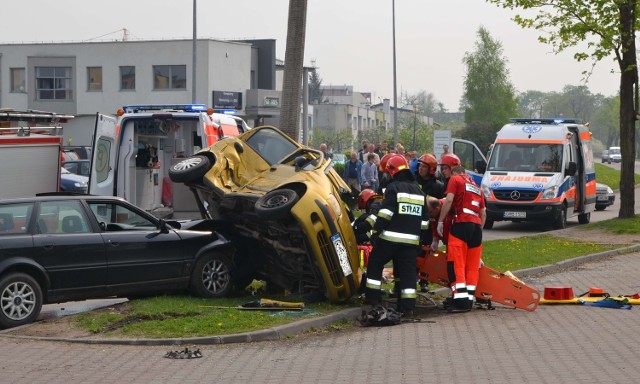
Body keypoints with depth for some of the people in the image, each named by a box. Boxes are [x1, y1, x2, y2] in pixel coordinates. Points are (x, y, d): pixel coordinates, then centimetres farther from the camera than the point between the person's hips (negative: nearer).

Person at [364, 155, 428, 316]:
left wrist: (376, 231, -10)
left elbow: (385, 213, -13)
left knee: (375, 264, 11)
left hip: (390, 238, -5)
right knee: (408, 272, 5)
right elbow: (424, 220, 20)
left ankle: (373, 296, 11)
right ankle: (408, 305, 0)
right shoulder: (419, 192, 16)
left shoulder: (393, 188, -5)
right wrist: (420, 240, 25)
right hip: (411, 240, 5)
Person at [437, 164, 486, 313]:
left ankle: (461, 299, -18)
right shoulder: (476, 187, 27)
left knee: (456, 263, -9)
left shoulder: (455, 180, 8)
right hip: (477, 225, 7)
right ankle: (469, 299, 6)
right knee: (472, 265, 8)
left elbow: (448, 201, -6)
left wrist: (440, 221, -4)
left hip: (462, 224, -7)